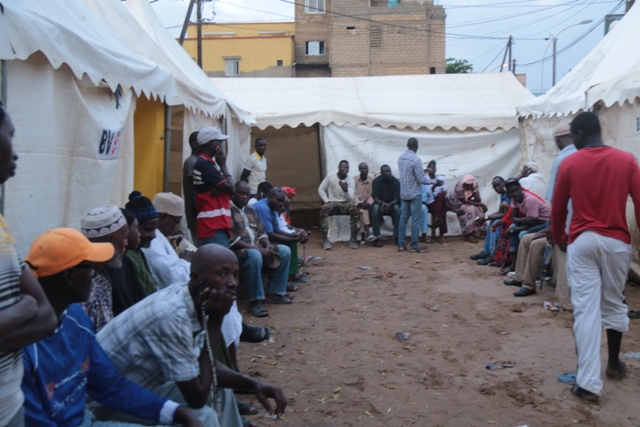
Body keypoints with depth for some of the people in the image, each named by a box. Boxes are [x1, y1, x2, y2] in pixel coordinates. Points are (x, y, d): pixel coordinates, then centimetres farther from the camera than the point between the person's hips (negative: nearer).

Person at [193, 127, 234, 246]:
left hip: (216, 224, 10)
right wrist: (223, 164, -1)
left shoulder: (204, 163, 18)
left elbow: (224, 187, 14)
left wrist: (219, 189, -10)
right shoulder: (205, 164, -13)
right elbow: (230, 188, -14)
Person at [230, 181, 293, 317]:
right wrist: (255, 248, -23)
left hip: (256, 248, 9)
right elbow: (231, 239, -21)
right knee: (254, 255, -40)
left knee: (285, 251, -2)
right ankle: (255, 301, -31)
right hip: (237, 250, -9)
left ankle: (273, 293, 0)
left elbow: (261, 232, 18)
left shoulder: (250, 209, 16)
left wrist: (268, 245, -5)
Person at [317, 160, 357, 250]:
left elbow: (350, 199, -12)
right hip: (332, 202, 0)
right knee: (324, 209, -35)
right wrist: (327, 200, -11)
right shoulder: (330, 176, -3)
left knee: (354, 209, -34)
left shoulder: (351, 181, -4)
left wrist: (346, 190, -33)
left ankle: (353, 239, -25)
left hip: (345, 203, 0)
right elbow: (321, 189, 4)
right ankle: (325, 240, -32)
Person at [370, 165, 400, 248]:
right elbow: (375, 198, -12)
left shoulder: (396, 181, -9)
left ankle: (397, 236, -26)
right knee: (375, 208, -34)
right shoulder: (376, 181, -9)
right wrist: (382, 203, -34)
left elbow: (396, 199, -12)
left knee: (397, 208, -33)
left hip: (392, 204, 0)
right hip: (380, 203, 0)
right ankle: (377, 237, -33)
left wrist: (389, 204, -34)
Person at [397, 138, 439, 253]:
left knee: (403, 218, 9)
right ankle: (414, 246, 2)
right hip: (415, 194, -7)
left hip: (403, 193, 7)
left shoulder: (400, 158, 6)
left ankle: (401, 245, 10)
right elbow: (421, 180, -18)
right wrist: (435, 181, -4)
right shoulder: (416, 159, -18)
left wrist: (424, 172, 23)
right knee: (415, 219, -1)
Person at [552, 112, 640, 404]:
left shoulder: (569, 164, -3)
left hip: (582, 241, -2)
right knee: (614, 304, 19)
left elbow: (558, 209, 4)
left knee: (585, 310, -1)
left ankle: (588, 383, -2)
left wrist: (558, 238, 21)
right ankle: (614, 364, 38)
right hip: (616, 241, 2)